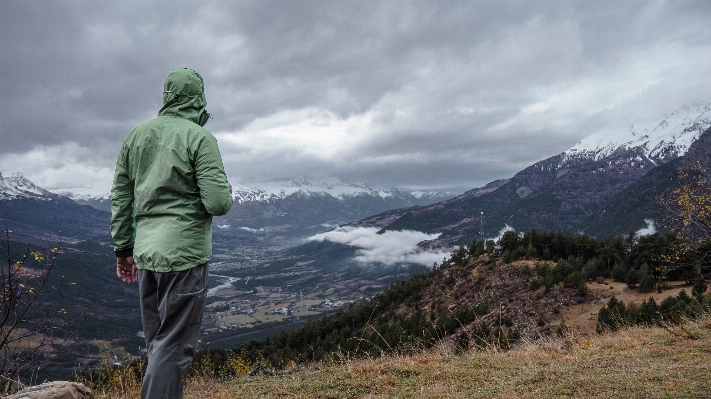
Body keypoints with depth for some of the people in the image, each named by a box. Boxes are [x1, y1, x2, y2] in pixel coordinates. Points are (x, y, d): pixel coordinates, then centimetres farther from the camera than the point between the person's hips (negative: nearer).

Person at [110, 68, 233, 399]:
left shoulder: (135, 135, 9)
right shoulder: (199, 138, -10)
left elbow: (120, 198, 11)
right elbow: (217, 203, -17)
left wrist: (123, 248, 18)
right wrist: (227, 193, 6)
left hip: (145, 252, 7)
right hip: (184, 253, -6)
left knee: (157, 343, 18)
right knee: (174, 345, 0)